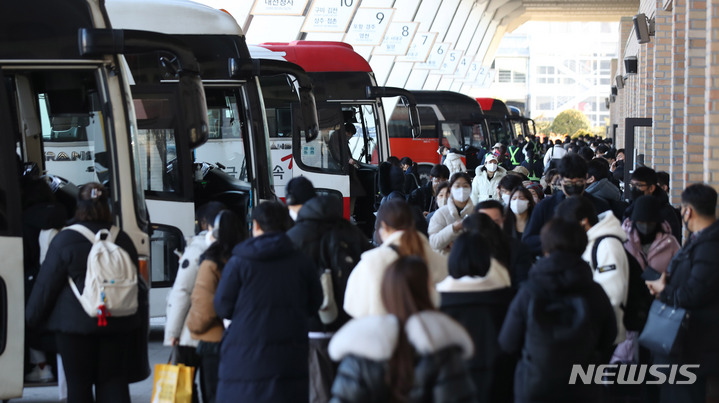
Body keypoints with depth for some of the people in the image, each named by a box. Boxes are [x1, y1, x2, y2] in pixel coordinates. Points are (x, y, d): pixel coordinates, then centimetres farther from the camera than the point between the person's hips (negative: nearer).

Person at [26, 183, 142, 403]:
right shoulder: (123, 240, 3)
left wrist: (32, 317, 7)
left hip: (75, 325, -4)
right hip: (118, 325, 4)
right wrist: (135, 318, 24)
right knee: (114, 383, 5)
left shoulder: (65, 240, -11)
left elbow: (46, 284, -5)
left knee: (78, 384, 5)